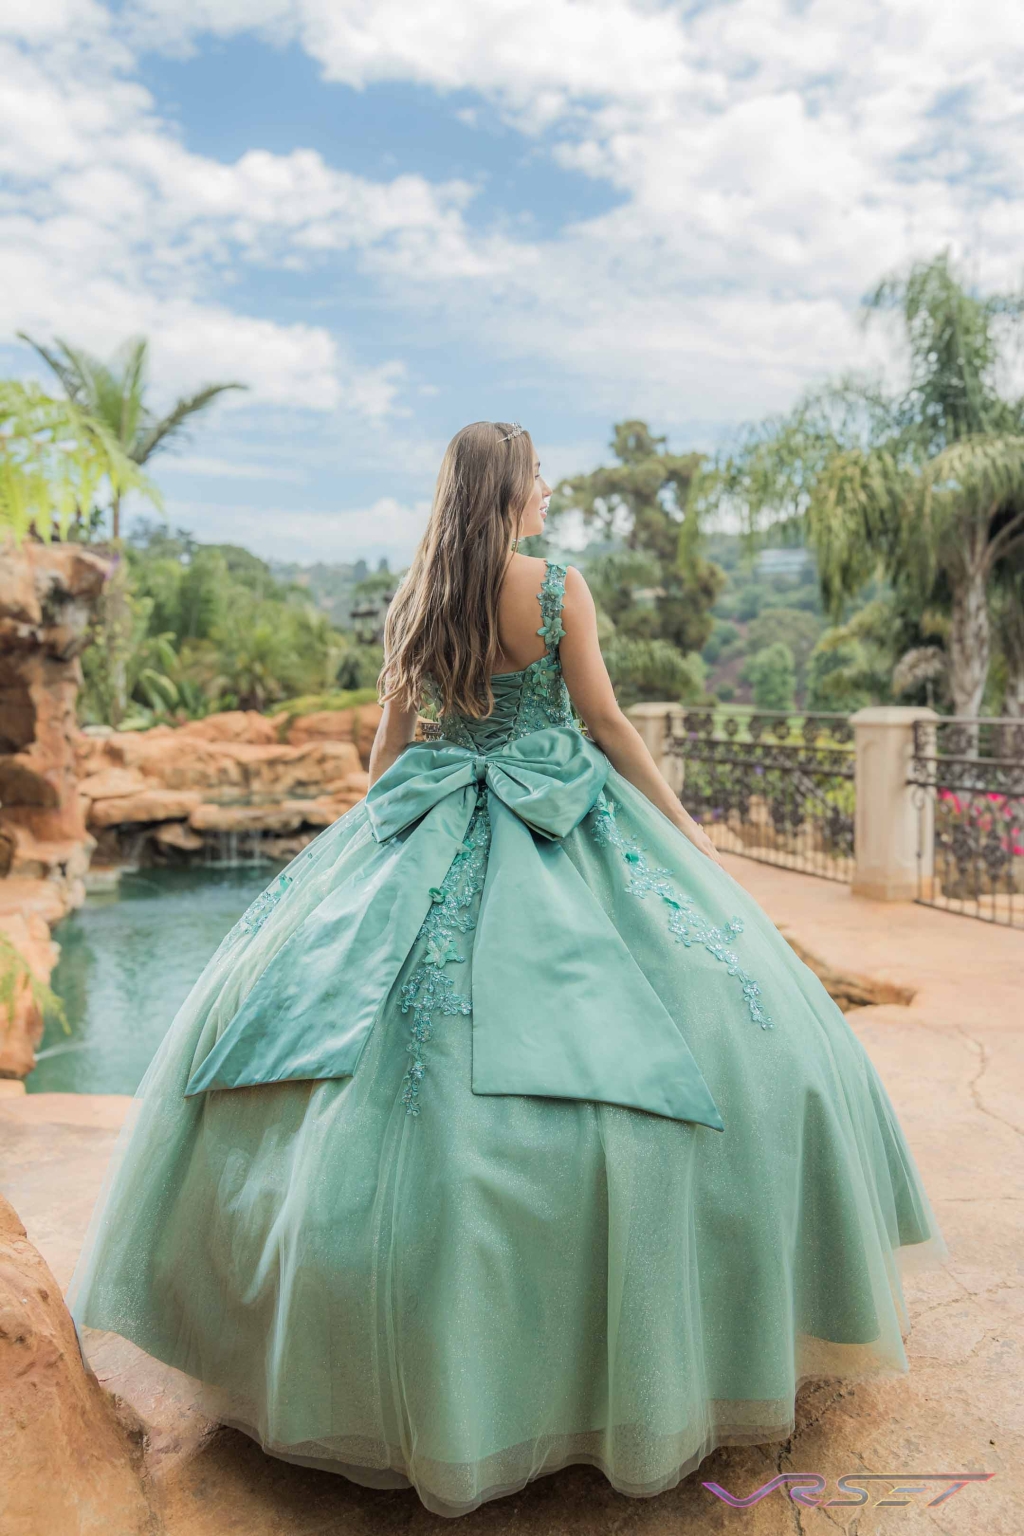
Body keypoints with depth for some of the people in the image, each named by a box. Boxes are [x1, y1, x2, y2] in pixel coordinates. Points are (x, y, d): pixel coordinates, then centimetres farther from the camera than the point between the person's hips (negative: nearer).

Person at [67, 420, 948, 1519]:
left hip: (435, 831, 4)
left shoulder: (413, 599, 6)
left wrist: (361, 837, 23)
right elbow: (605, 721, -3)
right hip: (565, 831, -3)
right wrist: (679, 821, 7)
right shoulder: (560, 585, -5)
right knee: (712, 1021, 6)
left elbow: (392, 736, 10)